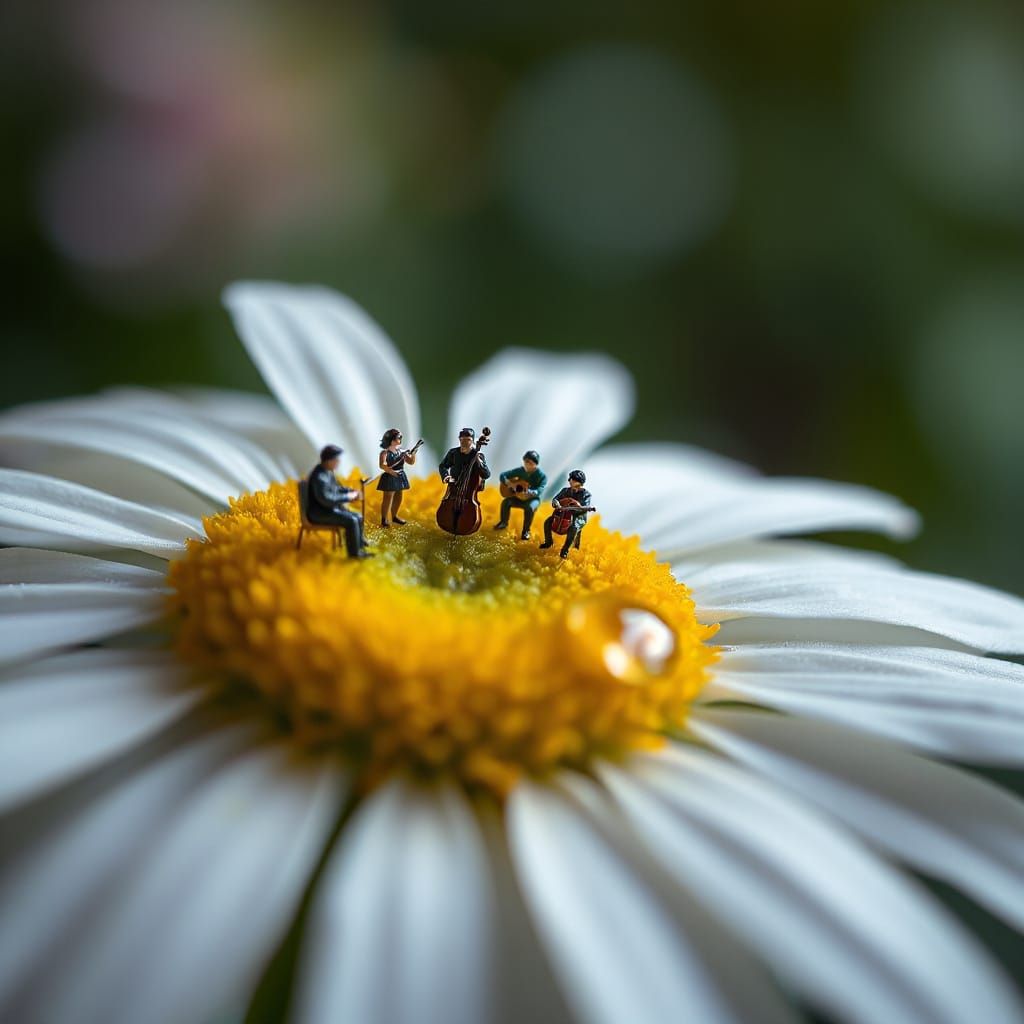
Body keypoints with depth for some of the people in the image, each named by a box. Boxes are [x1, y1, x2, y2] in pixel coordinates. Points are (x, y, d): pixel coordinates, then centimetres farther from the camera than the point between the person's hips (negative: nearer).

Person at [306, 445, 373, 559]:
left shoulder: (328, 471, 7)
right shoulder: (320, 476, -25)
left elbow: (336, 488, 20)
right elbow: (326, 500, -31)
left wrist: (352, 492, 2)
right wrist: (347, 497, -21)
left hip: (328, 510, 10)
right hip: (319, 513, -10)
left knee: (358, 517, 6)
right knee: (351, 521, -22)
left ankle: (359, 546, 15)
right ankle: (354, 552, -12)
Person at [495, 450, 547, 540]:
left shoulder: (542, 475, -17)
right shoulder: (520, 470, -6)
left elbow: (539, 491, -29)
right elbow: (502, 475, -1)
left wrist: (529, 493, -49)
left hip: (533, 499, -3)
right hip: (518, 497, 3)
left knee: (530, 507, -37)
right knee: (505, 502, -24)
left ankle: (526, 531, -18)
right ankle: (504, 522, 1)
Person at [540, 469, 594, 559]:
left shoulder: (586, 494, -3)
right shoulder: (565, 490, 10)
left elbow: (586, 508, -16)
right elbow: (554, 499, 4)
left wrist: (580, 507, -40)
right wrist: (557, 504, -21)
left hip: (578, 517, -4)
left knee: (574, 527, -38)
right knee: (548, 522, -18)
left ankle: (565, 550, -26)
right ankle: (548, 542, 5)